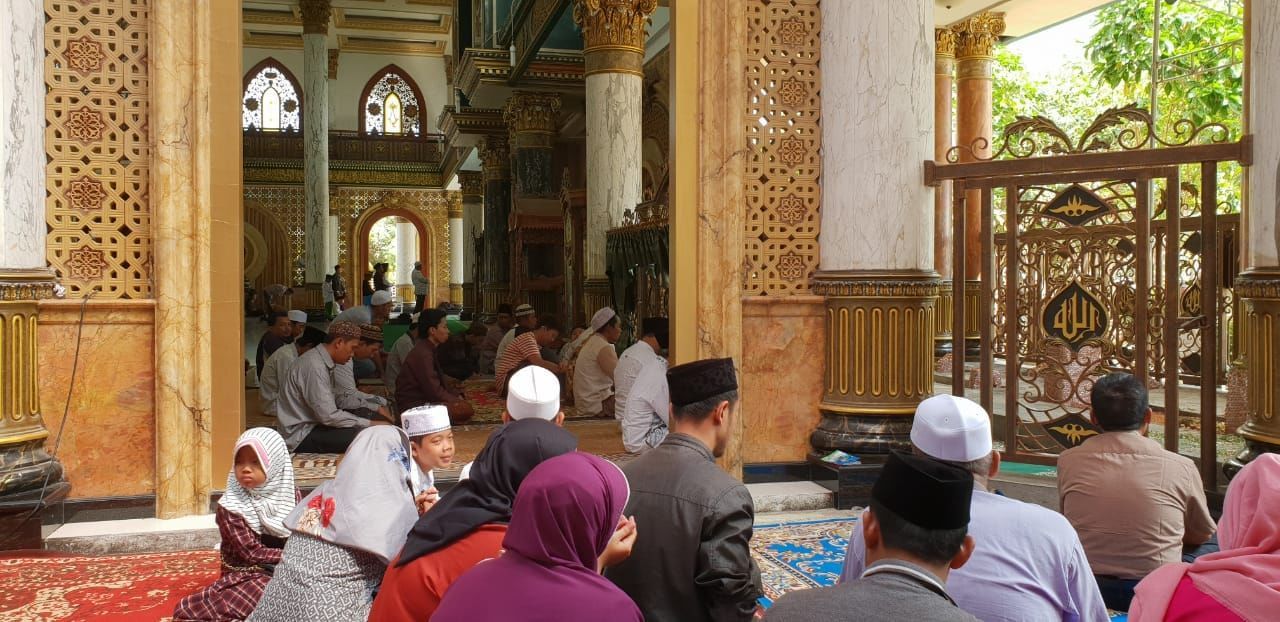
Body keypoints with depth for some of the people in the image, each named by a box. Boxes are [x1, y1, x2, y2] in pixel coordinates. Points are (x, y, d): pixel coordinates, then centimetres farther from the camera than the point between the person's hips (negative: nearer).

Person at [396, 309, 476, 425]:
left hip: (424, 398, 10)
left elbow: (439, 384, 15)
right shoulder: (422, 354, -20)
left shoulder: (429, 350, 12)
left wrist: (457, 396, 3)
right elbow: (434, 391, -20)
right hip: (414, 405, -10)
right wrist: (457, 401, -9)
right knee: (466, 410, -21)